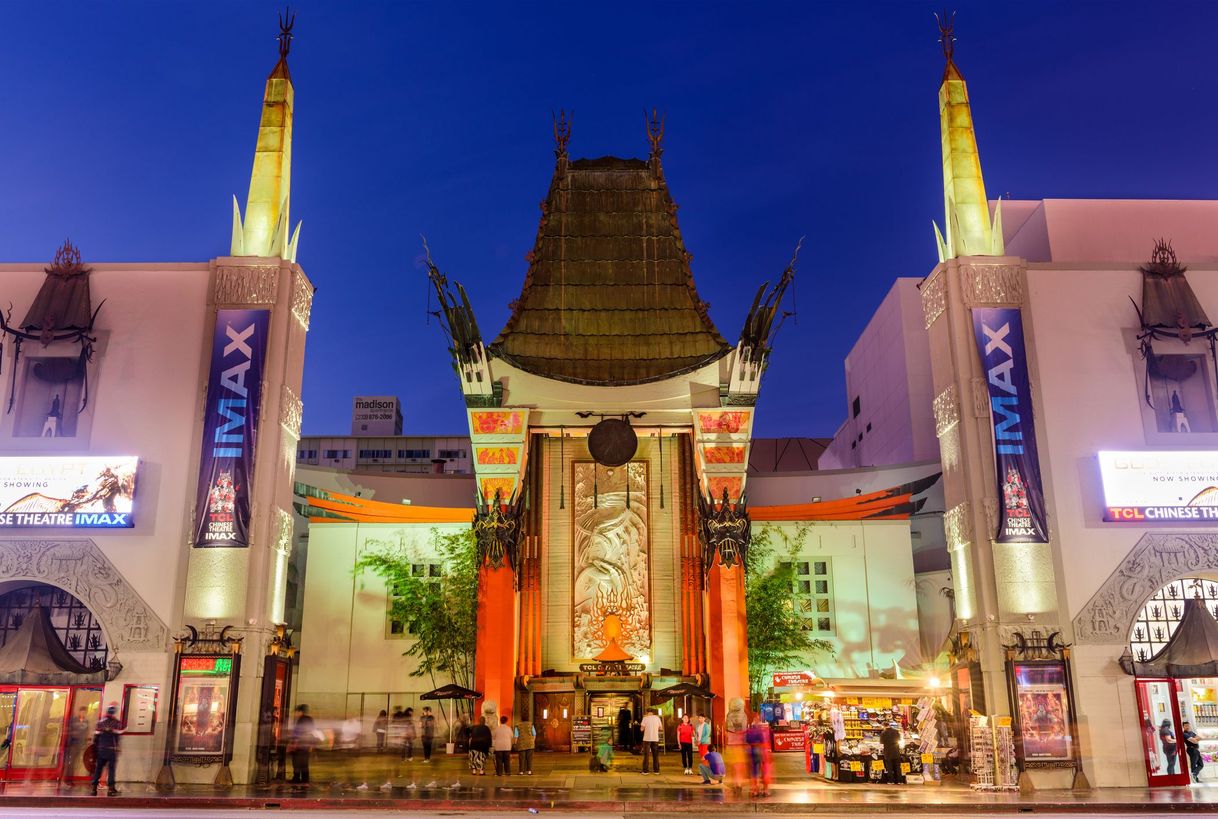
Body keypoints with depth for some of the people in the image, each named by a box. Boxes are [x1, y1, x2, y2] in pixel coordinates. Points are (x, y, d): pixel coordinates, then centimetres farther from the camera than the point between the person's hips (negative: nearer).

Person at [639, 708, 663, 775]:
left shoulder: (645, 718, -5)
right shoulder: (657, 718, 4)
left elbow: (642, 729, -7)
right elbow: (661, 728, 9)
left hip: (647, 739, -2)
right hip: (655, 739, 3)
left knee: (646, 755, 2)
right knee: (655, 755, 12)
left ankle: (645, 771, -2)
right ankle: (656, 770, 11)